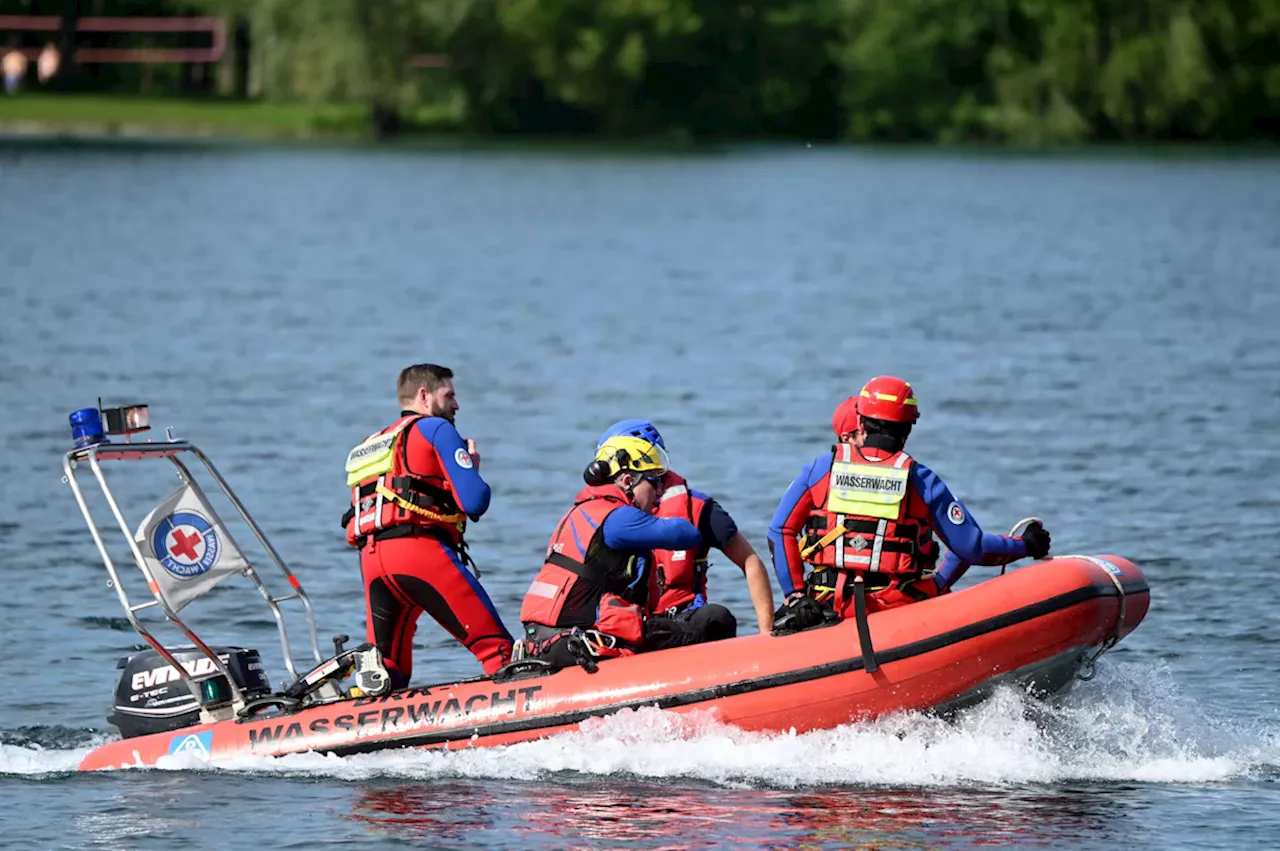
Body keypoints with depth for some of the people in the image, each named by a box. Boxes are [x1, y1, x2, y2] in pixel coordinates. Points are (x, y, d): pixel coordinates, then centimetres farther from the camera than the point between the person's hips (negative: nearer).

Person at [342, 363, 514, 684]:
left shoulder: (365, 450, 31)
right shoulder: (436, 429, 9)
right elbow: (474, 502, -3)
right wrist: (473, 468, 20)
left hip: (370, 558, 7)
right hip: (420, 549, -7)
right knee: (497, 647, -10)